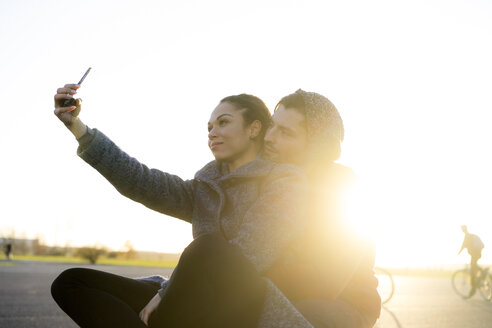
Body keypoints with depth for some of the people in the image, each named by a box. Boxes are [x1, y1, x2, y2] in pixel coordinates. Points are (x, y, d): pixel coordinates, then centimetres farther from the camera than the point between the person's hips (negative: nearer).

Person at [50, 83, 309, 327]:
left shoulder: (286, 180, 0)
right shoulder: (205, 188, 18)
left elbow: (247, 257, -13)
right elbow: (143, 183, 2)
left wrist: (167, 291, -8)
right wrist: (76, 127, -4)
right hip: (197, 306, 6)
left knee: (208, 247, -37)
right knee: (69, 282, -3)